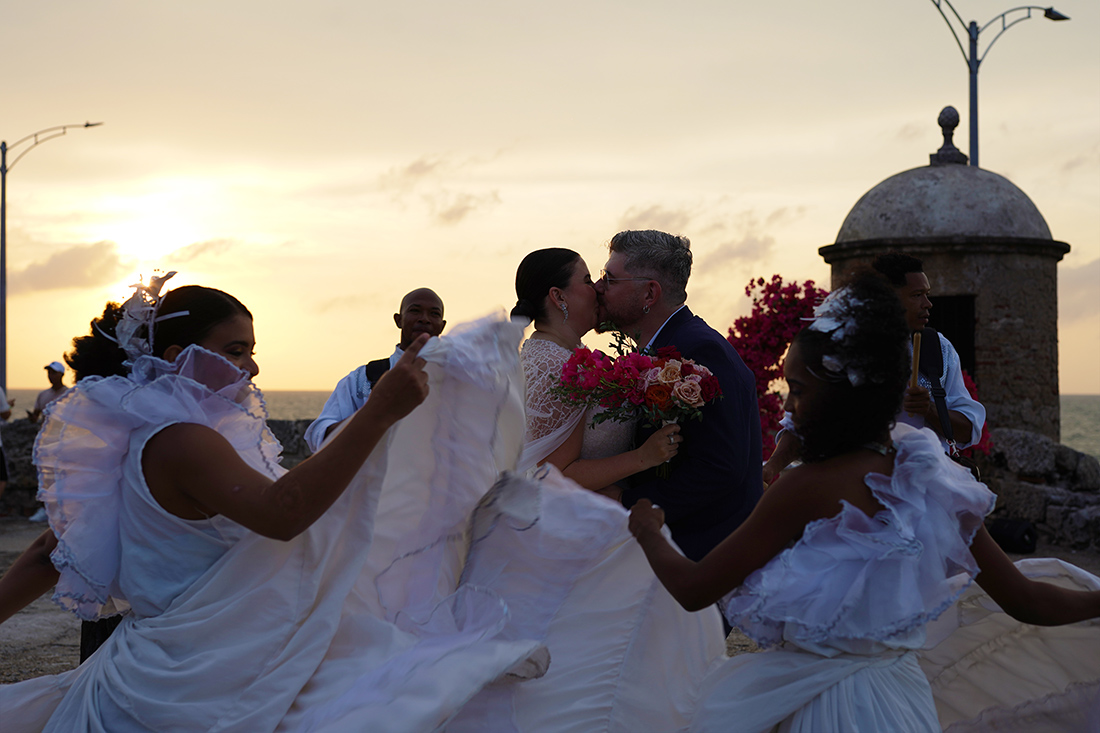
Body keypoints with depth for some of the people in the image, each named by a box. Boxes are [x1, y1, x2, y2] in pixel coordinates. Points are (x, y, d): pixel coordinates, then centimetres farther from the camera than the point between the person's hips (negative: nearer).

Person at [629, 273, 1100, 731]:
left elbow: (692, 588, -15)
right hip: (902, 694, 7)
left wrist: (648, 530, 5)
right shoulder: (930, 480, -5)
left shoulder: (808, 489, -24)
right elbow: (1025, 600, 2)